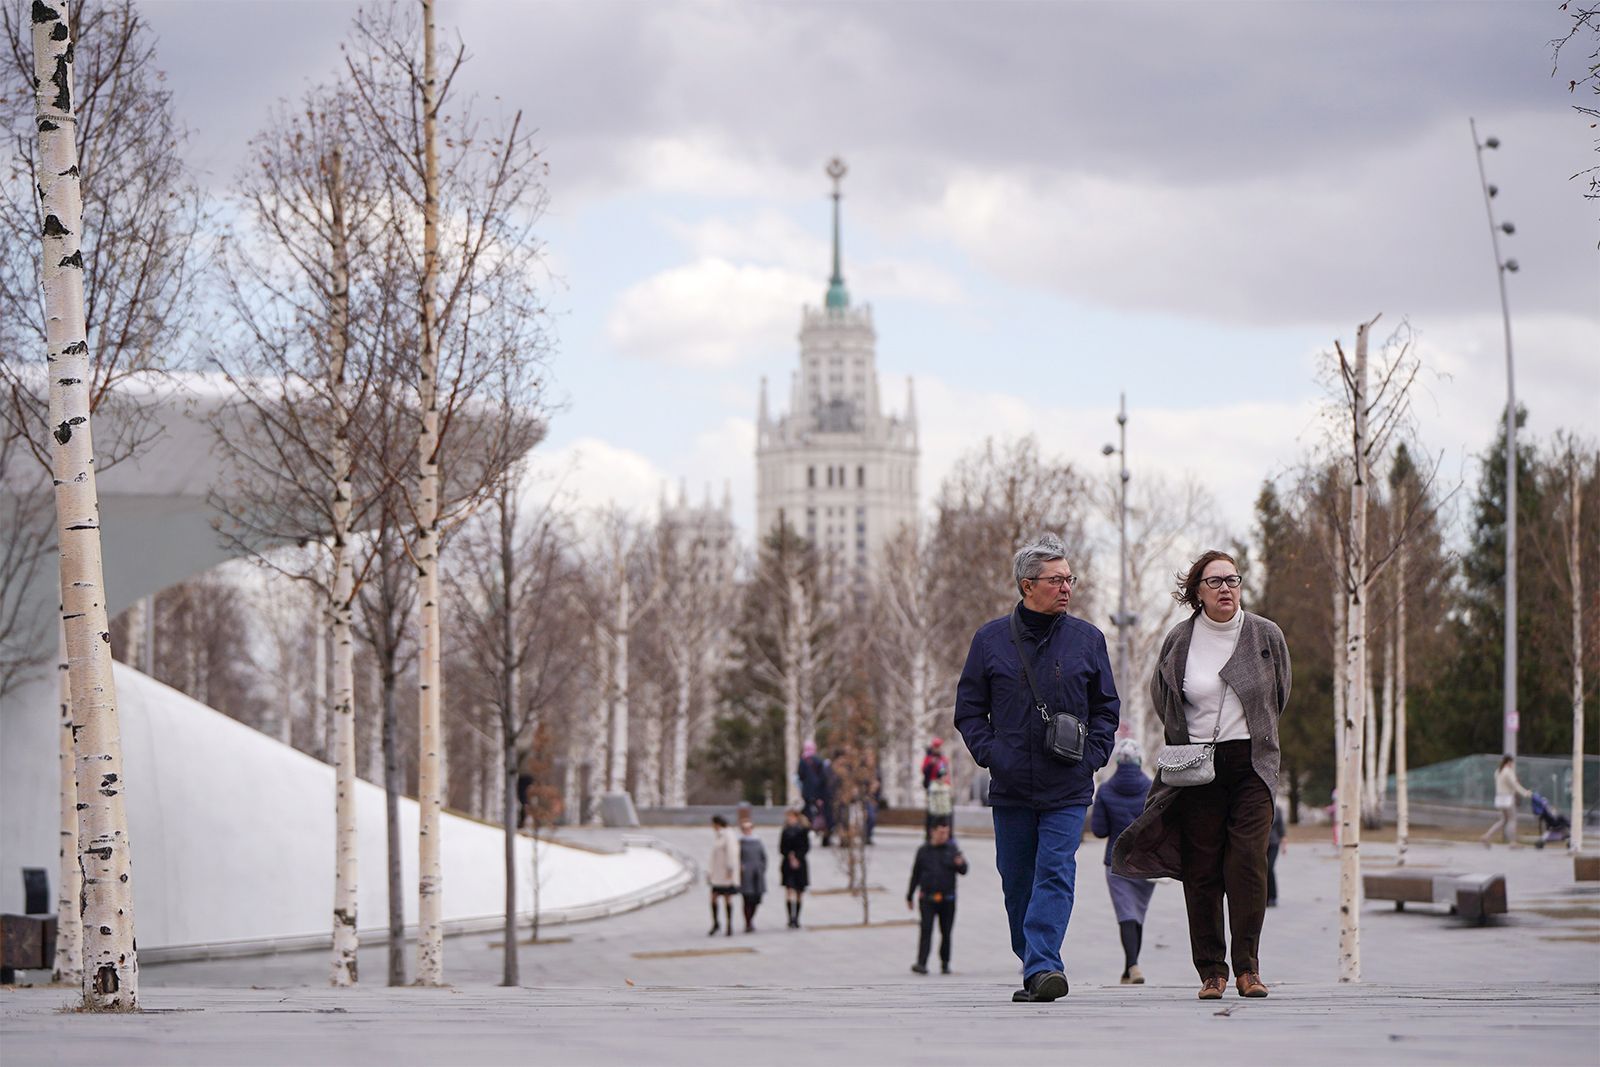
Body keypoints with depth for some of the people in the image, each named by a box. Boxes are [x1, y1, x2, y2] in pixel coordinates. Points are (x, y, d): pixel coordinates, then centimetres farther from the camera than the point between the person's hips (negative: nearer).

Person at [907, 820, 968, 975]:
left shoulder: (952, 850, 7)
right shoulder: (923, 851, 9)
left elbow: (963, 870, 0)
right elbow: (915, 875, 14)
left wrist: (960, 864, -25)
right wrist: (909, 897, 16)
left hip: (947, 899, 1)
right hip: (928, 898, -1)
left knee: (946, 932, 6)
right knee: (926, 930, -12)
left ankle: (945, 963, 18)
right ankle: (921, 963, -18)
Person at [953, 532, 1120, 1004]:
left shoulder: (1087, 640, 6)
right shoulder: (991, 639, 5)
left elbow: (1106, 708, 13)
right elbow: (969, 708, 10)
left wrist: (1092, 755, -1)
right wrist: (991, 754, -4)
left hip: (1068, 788, -1)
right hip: (1011, 787, 1)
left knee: (1055, 873, -13)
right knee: (1017, 881, 7)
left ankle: (1042, 964, -20)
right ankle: (1034, 969, 19)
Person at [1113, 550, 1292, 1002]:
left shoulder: (1266, 636, 2)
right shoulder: (1179, 642, 2)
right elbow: (1161, 698, 17)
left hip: (1253, 764, -1)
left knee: (1248, 861, -12)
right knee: (1202, 868, -1)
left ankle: (1248, 965, -7)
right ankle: (1211, 969, 5)